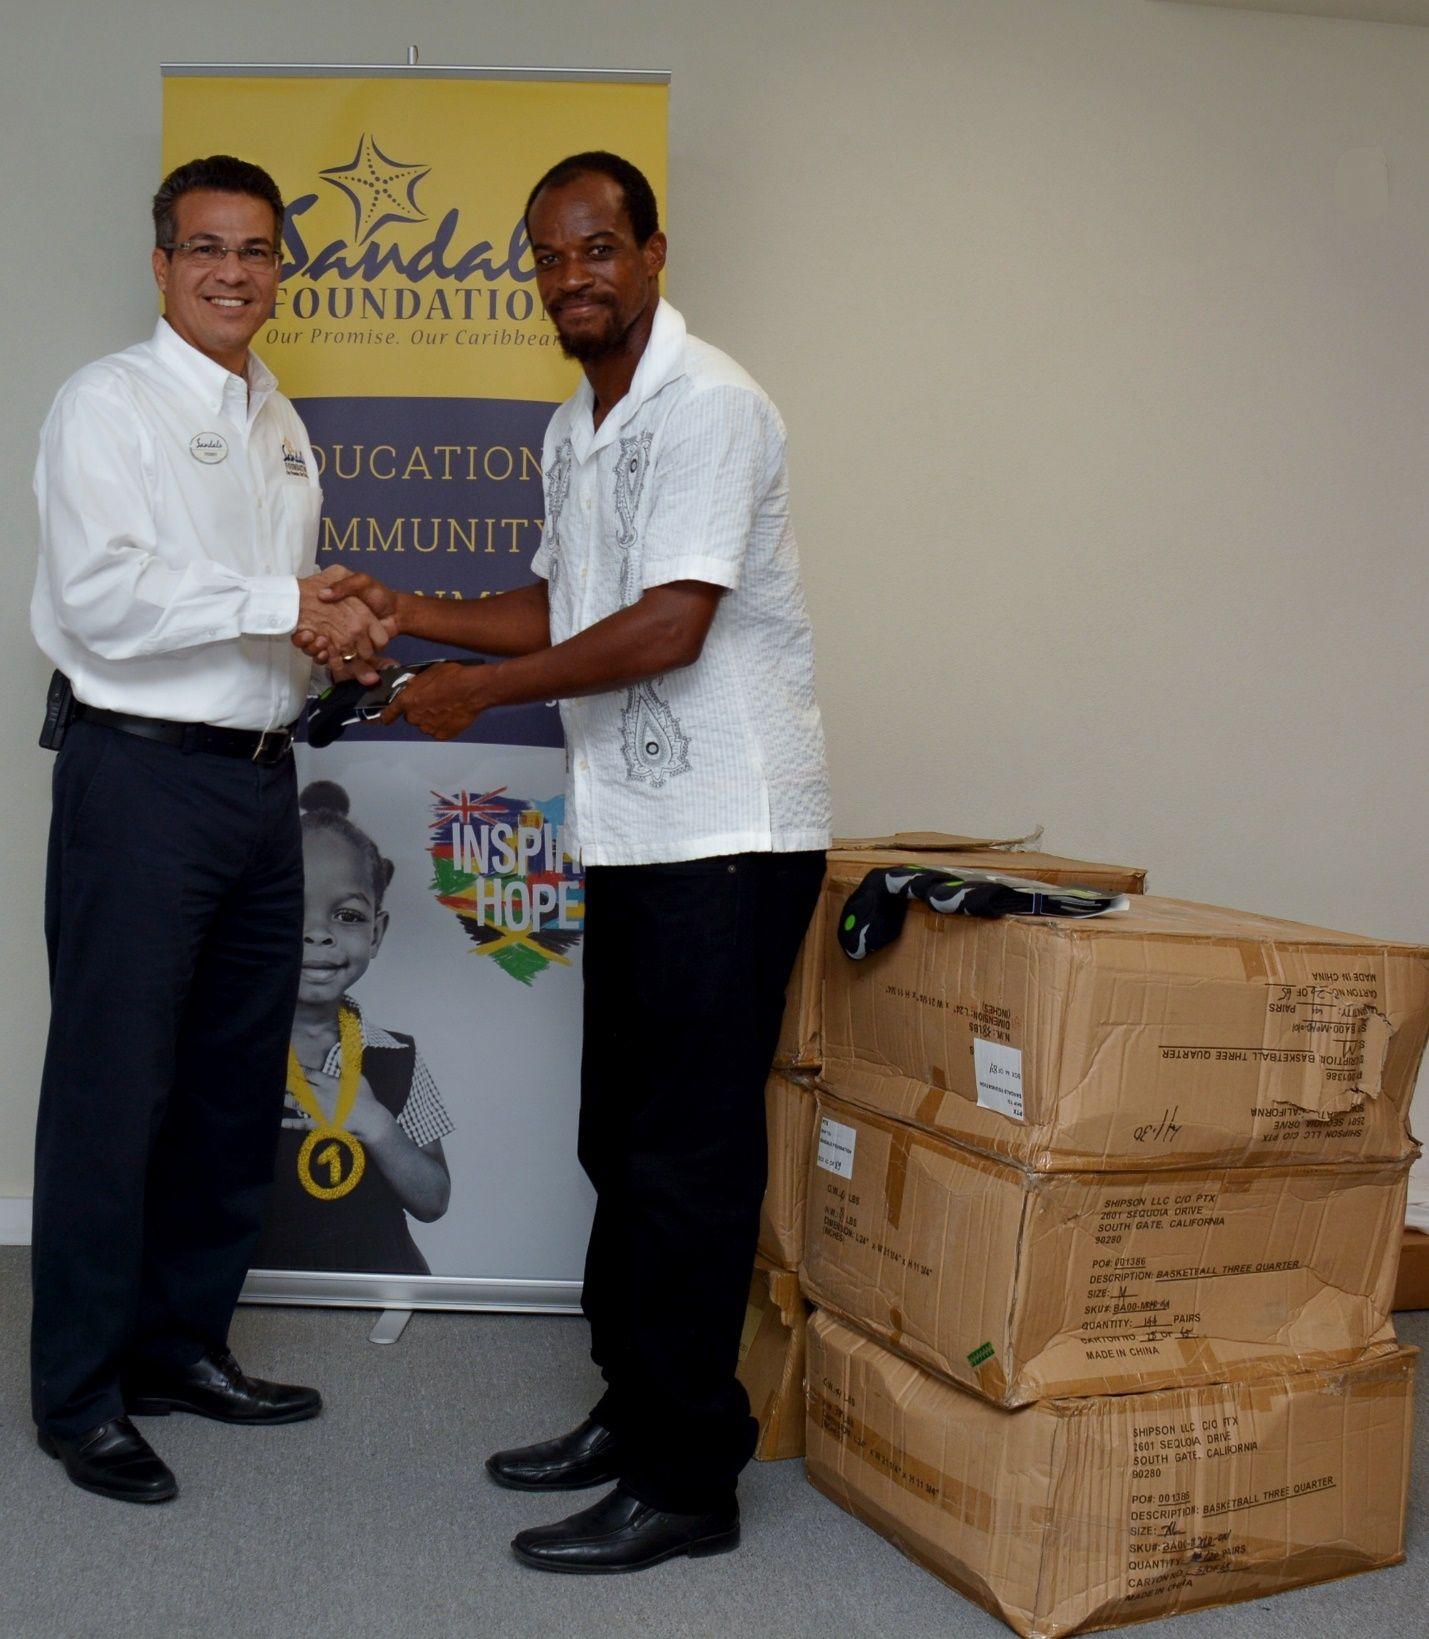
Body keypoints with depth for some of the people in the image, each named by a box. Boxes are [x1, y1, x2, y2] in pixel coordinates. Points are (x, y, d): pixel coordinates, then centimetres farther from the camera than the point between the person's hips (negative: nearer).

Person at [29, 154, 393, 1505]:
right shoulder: (108, 403, -5)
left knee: (238, 1083, 13)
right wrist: (282, 606, -18)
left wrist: (341, 636, 5)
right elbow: (101, 595, -16)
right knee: (114, 1087, -2)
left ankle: (183, 1343, 28)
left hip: (259, 775, 8)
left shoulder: (279, 422, 19)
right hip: (142, 774, -8)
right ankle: (79, 1395, 11)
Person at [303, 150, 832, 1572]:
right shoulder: (574, 428, 16)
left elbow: (667, 627, -21)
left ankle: (686, 1480, 7)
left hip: (727, 829, -9)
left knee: (686, 1158, -5)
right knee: (622, 1136, 15)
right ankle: (634, 1411, 30)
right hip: (633, 828, 9)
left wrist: (471, 691, -14)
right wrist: (408, 613, 10)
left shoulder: (707, 406, -13)